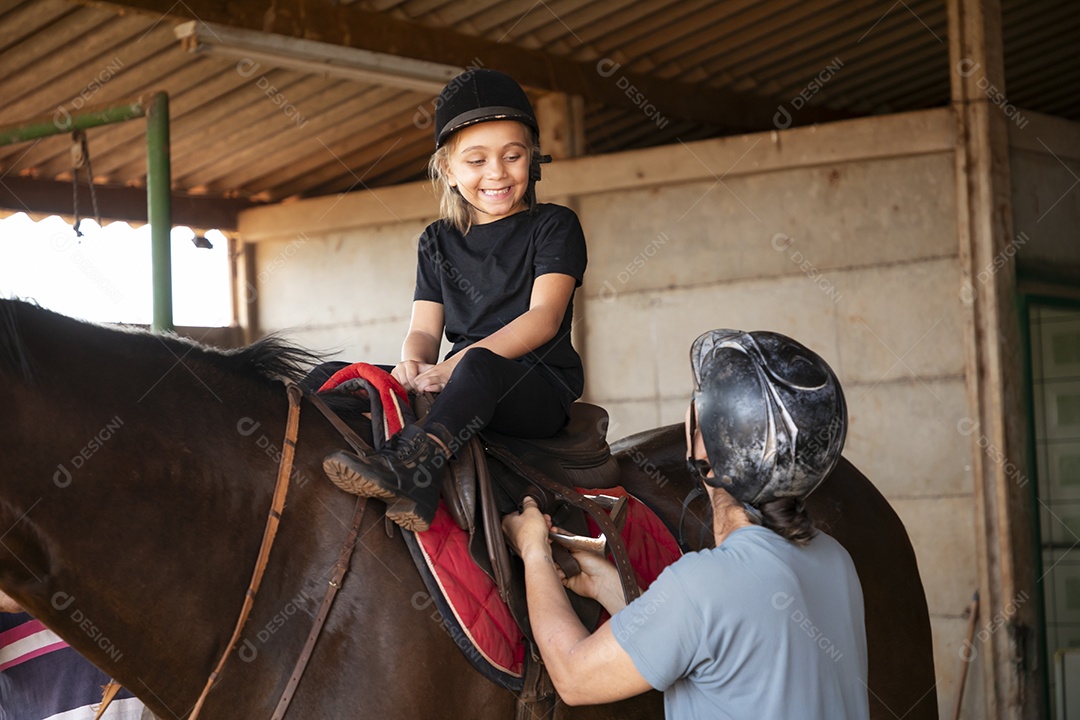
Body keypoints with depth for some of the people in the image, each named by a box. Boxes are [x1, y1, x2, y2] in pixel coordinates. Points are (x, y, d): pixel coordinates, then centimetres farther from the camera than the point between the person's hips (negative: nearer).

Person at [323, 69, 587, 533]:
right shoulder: (437, 242, 19)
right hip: (466, 391, 5)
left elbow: (543, 318, -10)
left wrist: (457, 365, -22)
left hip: (541, 390, -5)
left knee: (481, 365, -37)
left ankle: (409, 465, -61)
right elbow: (425, 329, 11)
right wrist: (413, 363, -17)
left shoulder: (553, 226, 4)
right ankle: (413, 491, -44)